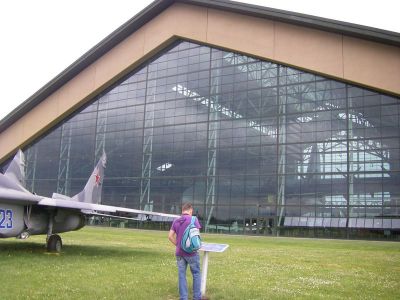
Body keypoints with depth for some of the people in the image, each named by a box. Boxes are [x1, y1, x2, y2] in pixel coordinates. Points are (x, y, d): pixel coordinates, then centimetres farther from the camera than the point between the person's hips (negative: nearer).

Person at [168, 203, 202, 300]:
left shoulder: (176, 221, 5)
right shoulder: (193, 219, -7)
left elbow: (170, 236, 1)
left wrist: (178, 244, 11)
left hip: (179, 252, 4)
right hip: (191, 252, -4)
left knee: (181, 275, 9)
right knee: (196, 274, 9)